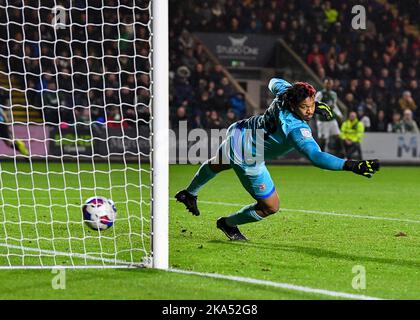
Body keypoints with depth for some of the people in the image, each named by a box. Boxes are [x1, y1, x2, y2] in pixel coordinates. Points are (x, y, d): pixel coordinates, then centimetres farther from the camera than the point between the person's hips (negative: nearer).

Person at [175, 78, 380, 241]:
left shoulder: (286, 92, -19)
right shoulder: (297, 129, -40)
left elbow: (275, 82, 6)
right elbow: (316, 156, -52)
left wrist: (314, 103, 5)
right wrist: (352, 166, -58)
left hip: (236, 132, 9)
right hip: (246, 160, -8)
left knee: (218, 164, 39)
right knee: (270, 207, 6)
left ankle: (189, 194, 69)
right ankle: (228, 224, 32)